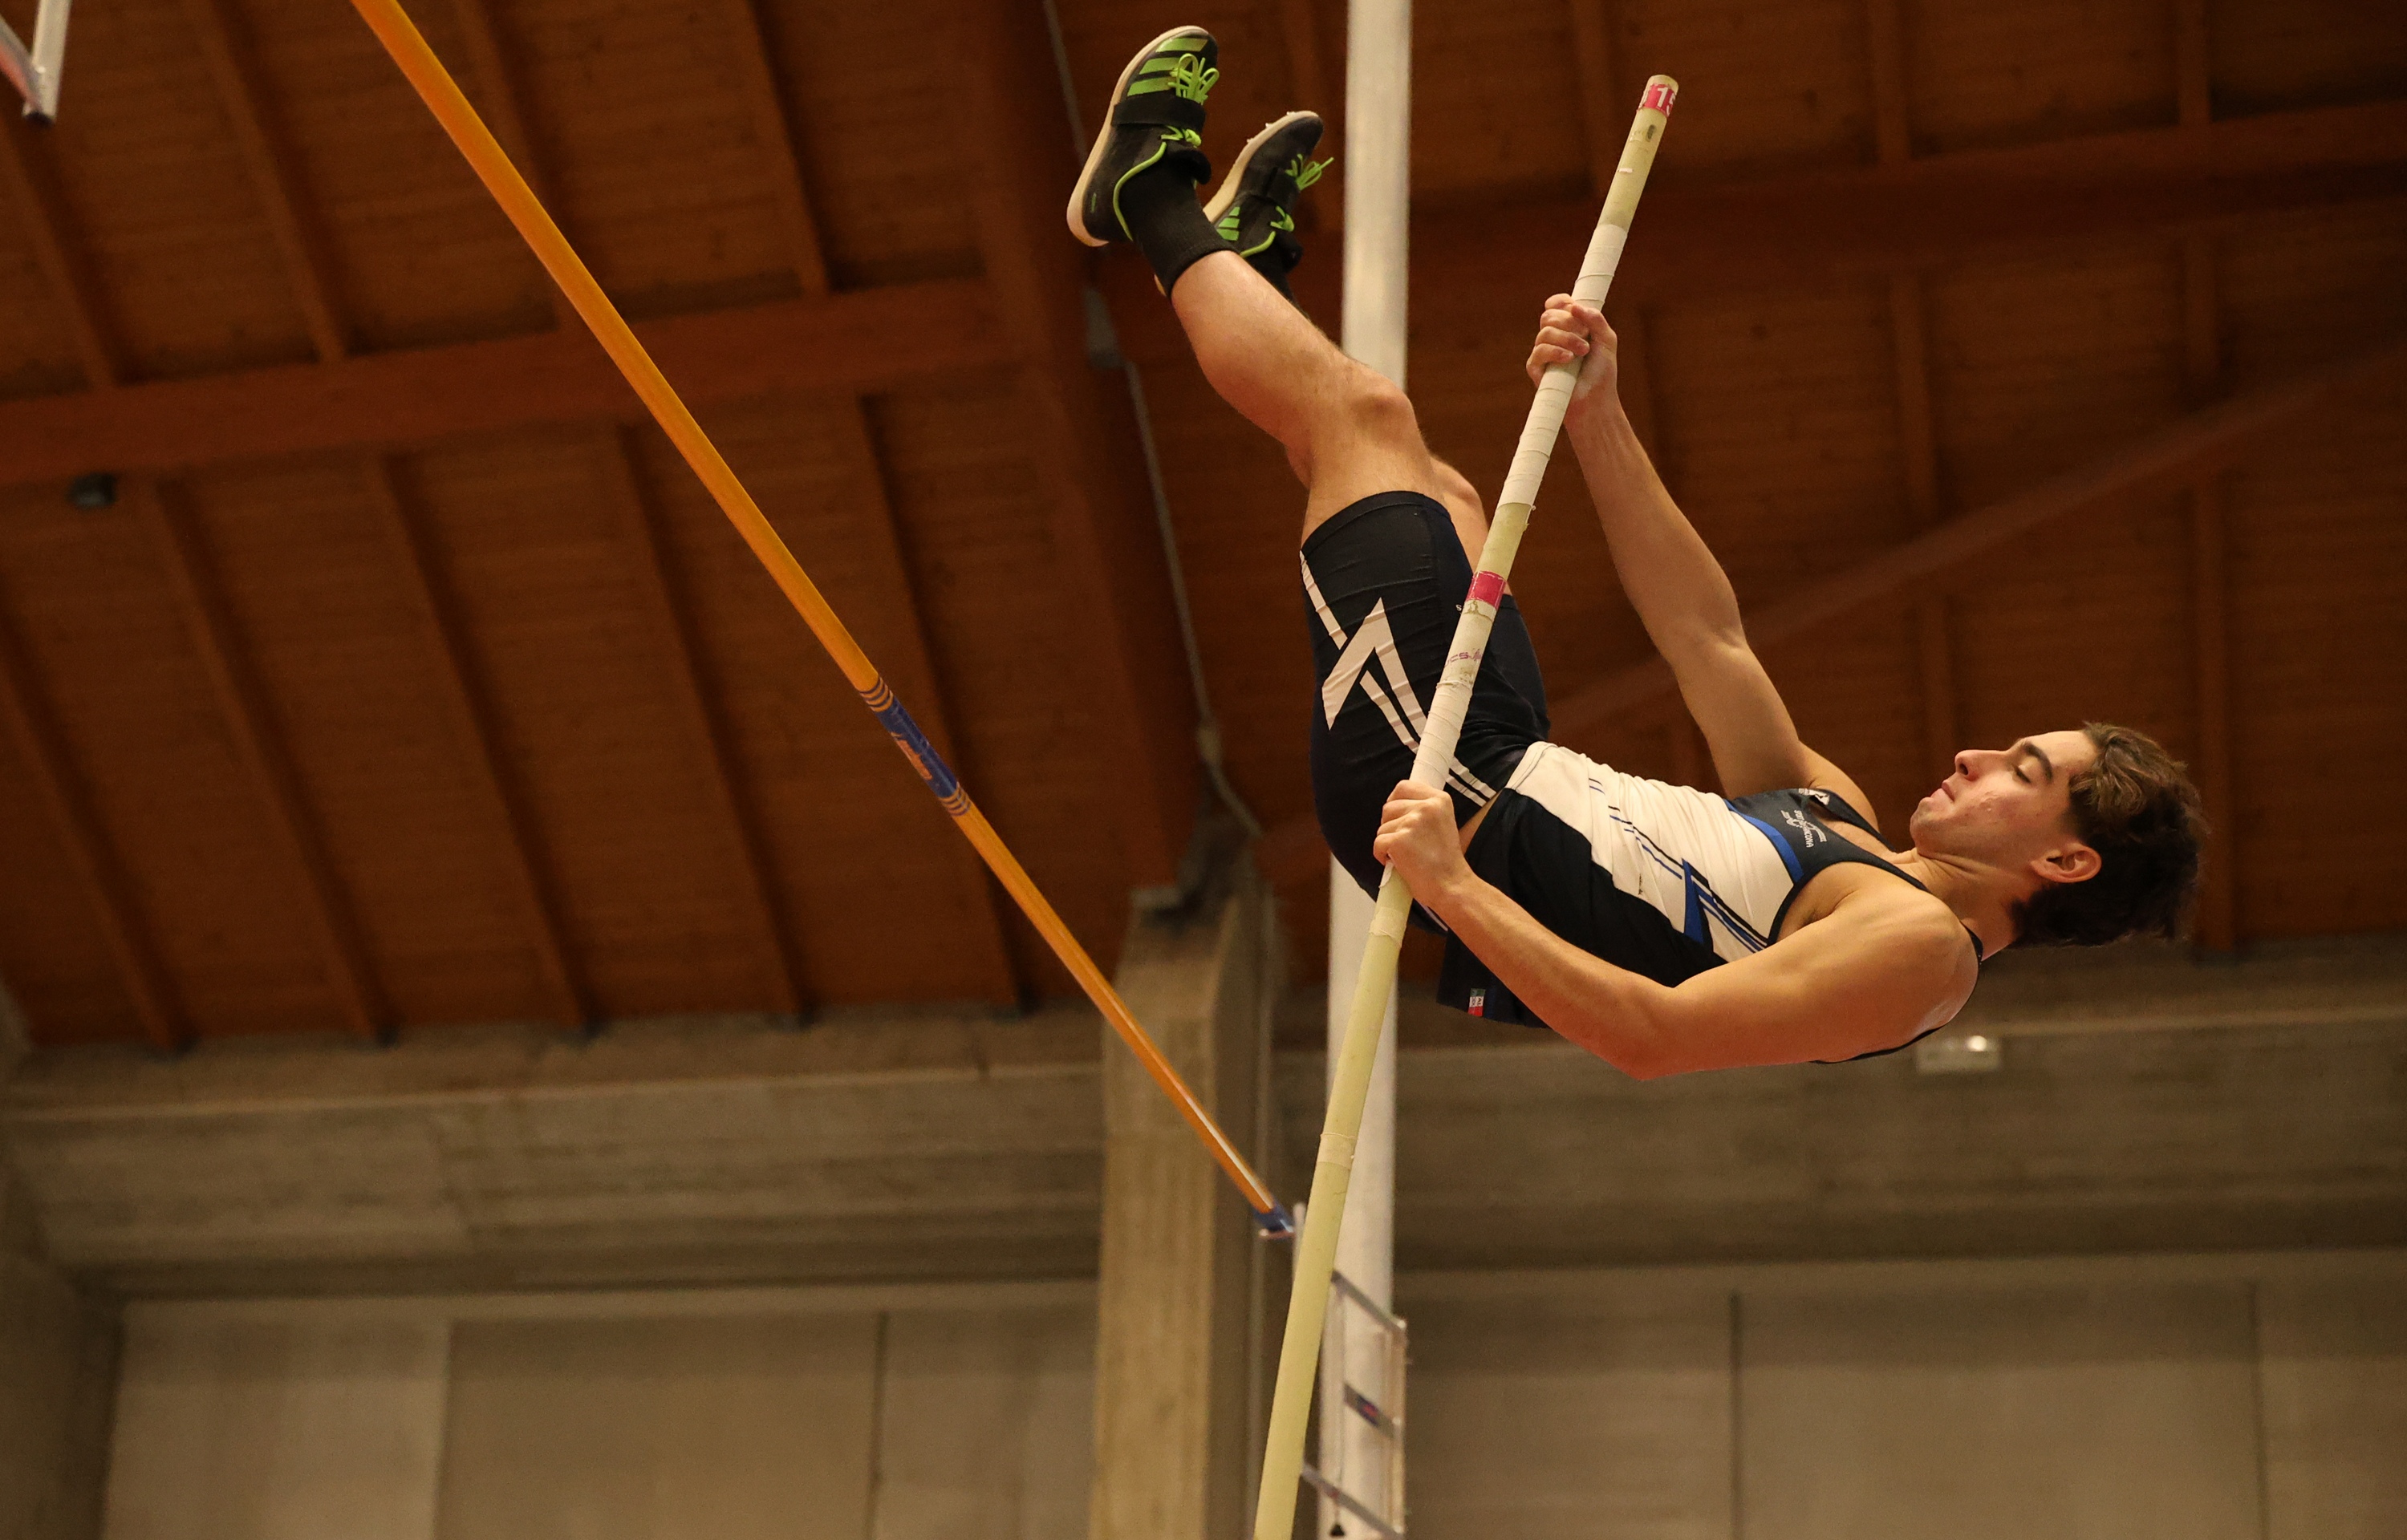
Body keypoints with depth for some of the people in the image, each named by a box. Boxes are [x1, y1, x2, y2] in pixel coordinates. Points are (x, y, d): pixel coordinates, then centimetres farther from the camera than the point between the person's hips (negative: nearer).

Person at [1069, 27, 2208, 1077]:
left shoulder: (1918, 944, -17)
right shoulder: (1843, 827, 10)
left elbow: (1653, 1036, -30)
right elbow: (1708, 634, 13)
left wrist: (1451, 887, -38)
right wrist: (1595, 414, 8)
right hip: (1510, 781, 8)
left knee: (1366, 413, -2)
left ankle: (1159, 207, 19)